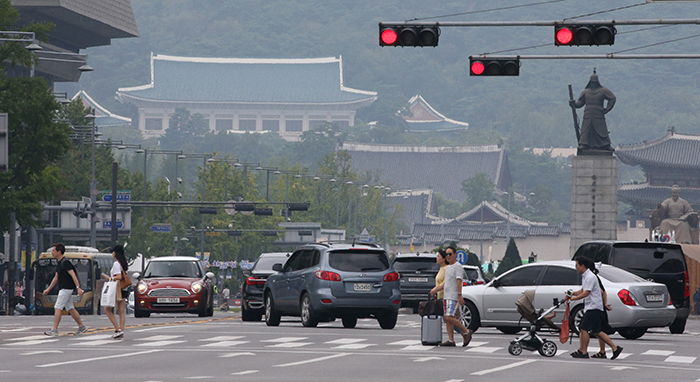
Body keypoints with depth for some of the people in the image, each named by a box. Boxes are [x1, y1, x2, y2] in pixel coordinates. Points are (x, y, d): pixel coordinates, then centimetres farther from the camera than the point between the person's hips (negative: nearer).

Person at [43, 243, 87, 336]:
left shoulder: (65, 262, -14)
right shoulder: (59, 263, 16)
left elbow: (73, 275, -20)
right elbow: (56, 278, 24)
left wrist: (78, 287, -25)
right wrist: (48, 289, 23)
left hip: (66, 289, -10)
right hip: (63, 289, 10)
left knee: (57, 308, -11)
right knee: (70, 308, 12)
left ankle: (54, 330, -12)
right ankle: (81, 327, 17)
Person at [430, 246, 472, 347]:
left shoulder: (458, 266, -8)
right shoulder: (448, 267, 20)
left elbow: (459, 282, -17)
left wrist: (459, 295, -23)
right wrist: (436, 289, 17)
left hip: (454, 297, -10)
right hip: (446, 296, 10)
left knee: (449, 317, -18)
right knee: (447, 319, 5)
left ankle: (466, 332, -7)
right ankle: (451, 340, 5)